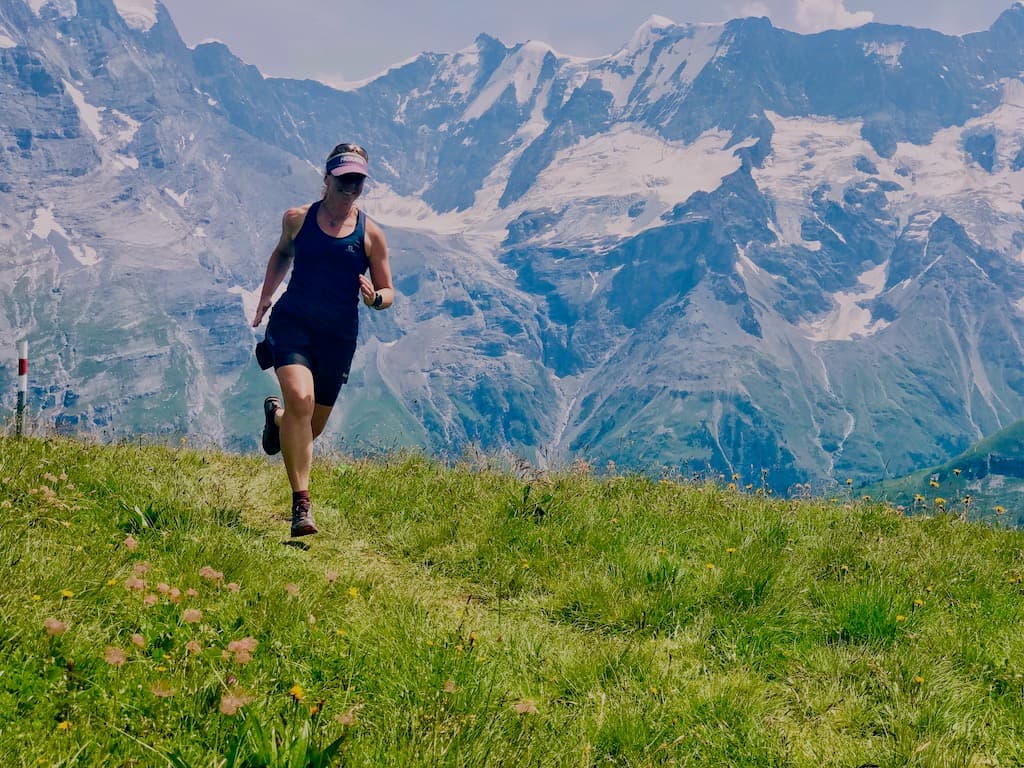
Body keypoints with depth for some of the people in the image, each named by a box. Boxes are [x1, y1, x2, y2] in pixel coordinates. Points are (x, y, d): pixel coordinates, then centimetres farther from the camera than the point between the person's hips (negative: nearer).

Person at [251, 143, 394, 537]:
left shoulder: (370, 234, 1)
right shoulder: (298, 218, 3)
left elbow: (388, 293, 6)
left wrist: (374, 297, -17)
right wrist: (265, 296, 16)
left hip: (339, 337, 2)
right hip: (292, 322, -2)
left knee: (311, 427, 11)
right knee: (300, 398, -28)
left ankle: (276, 415, 51)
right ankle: (301, 503, -23)